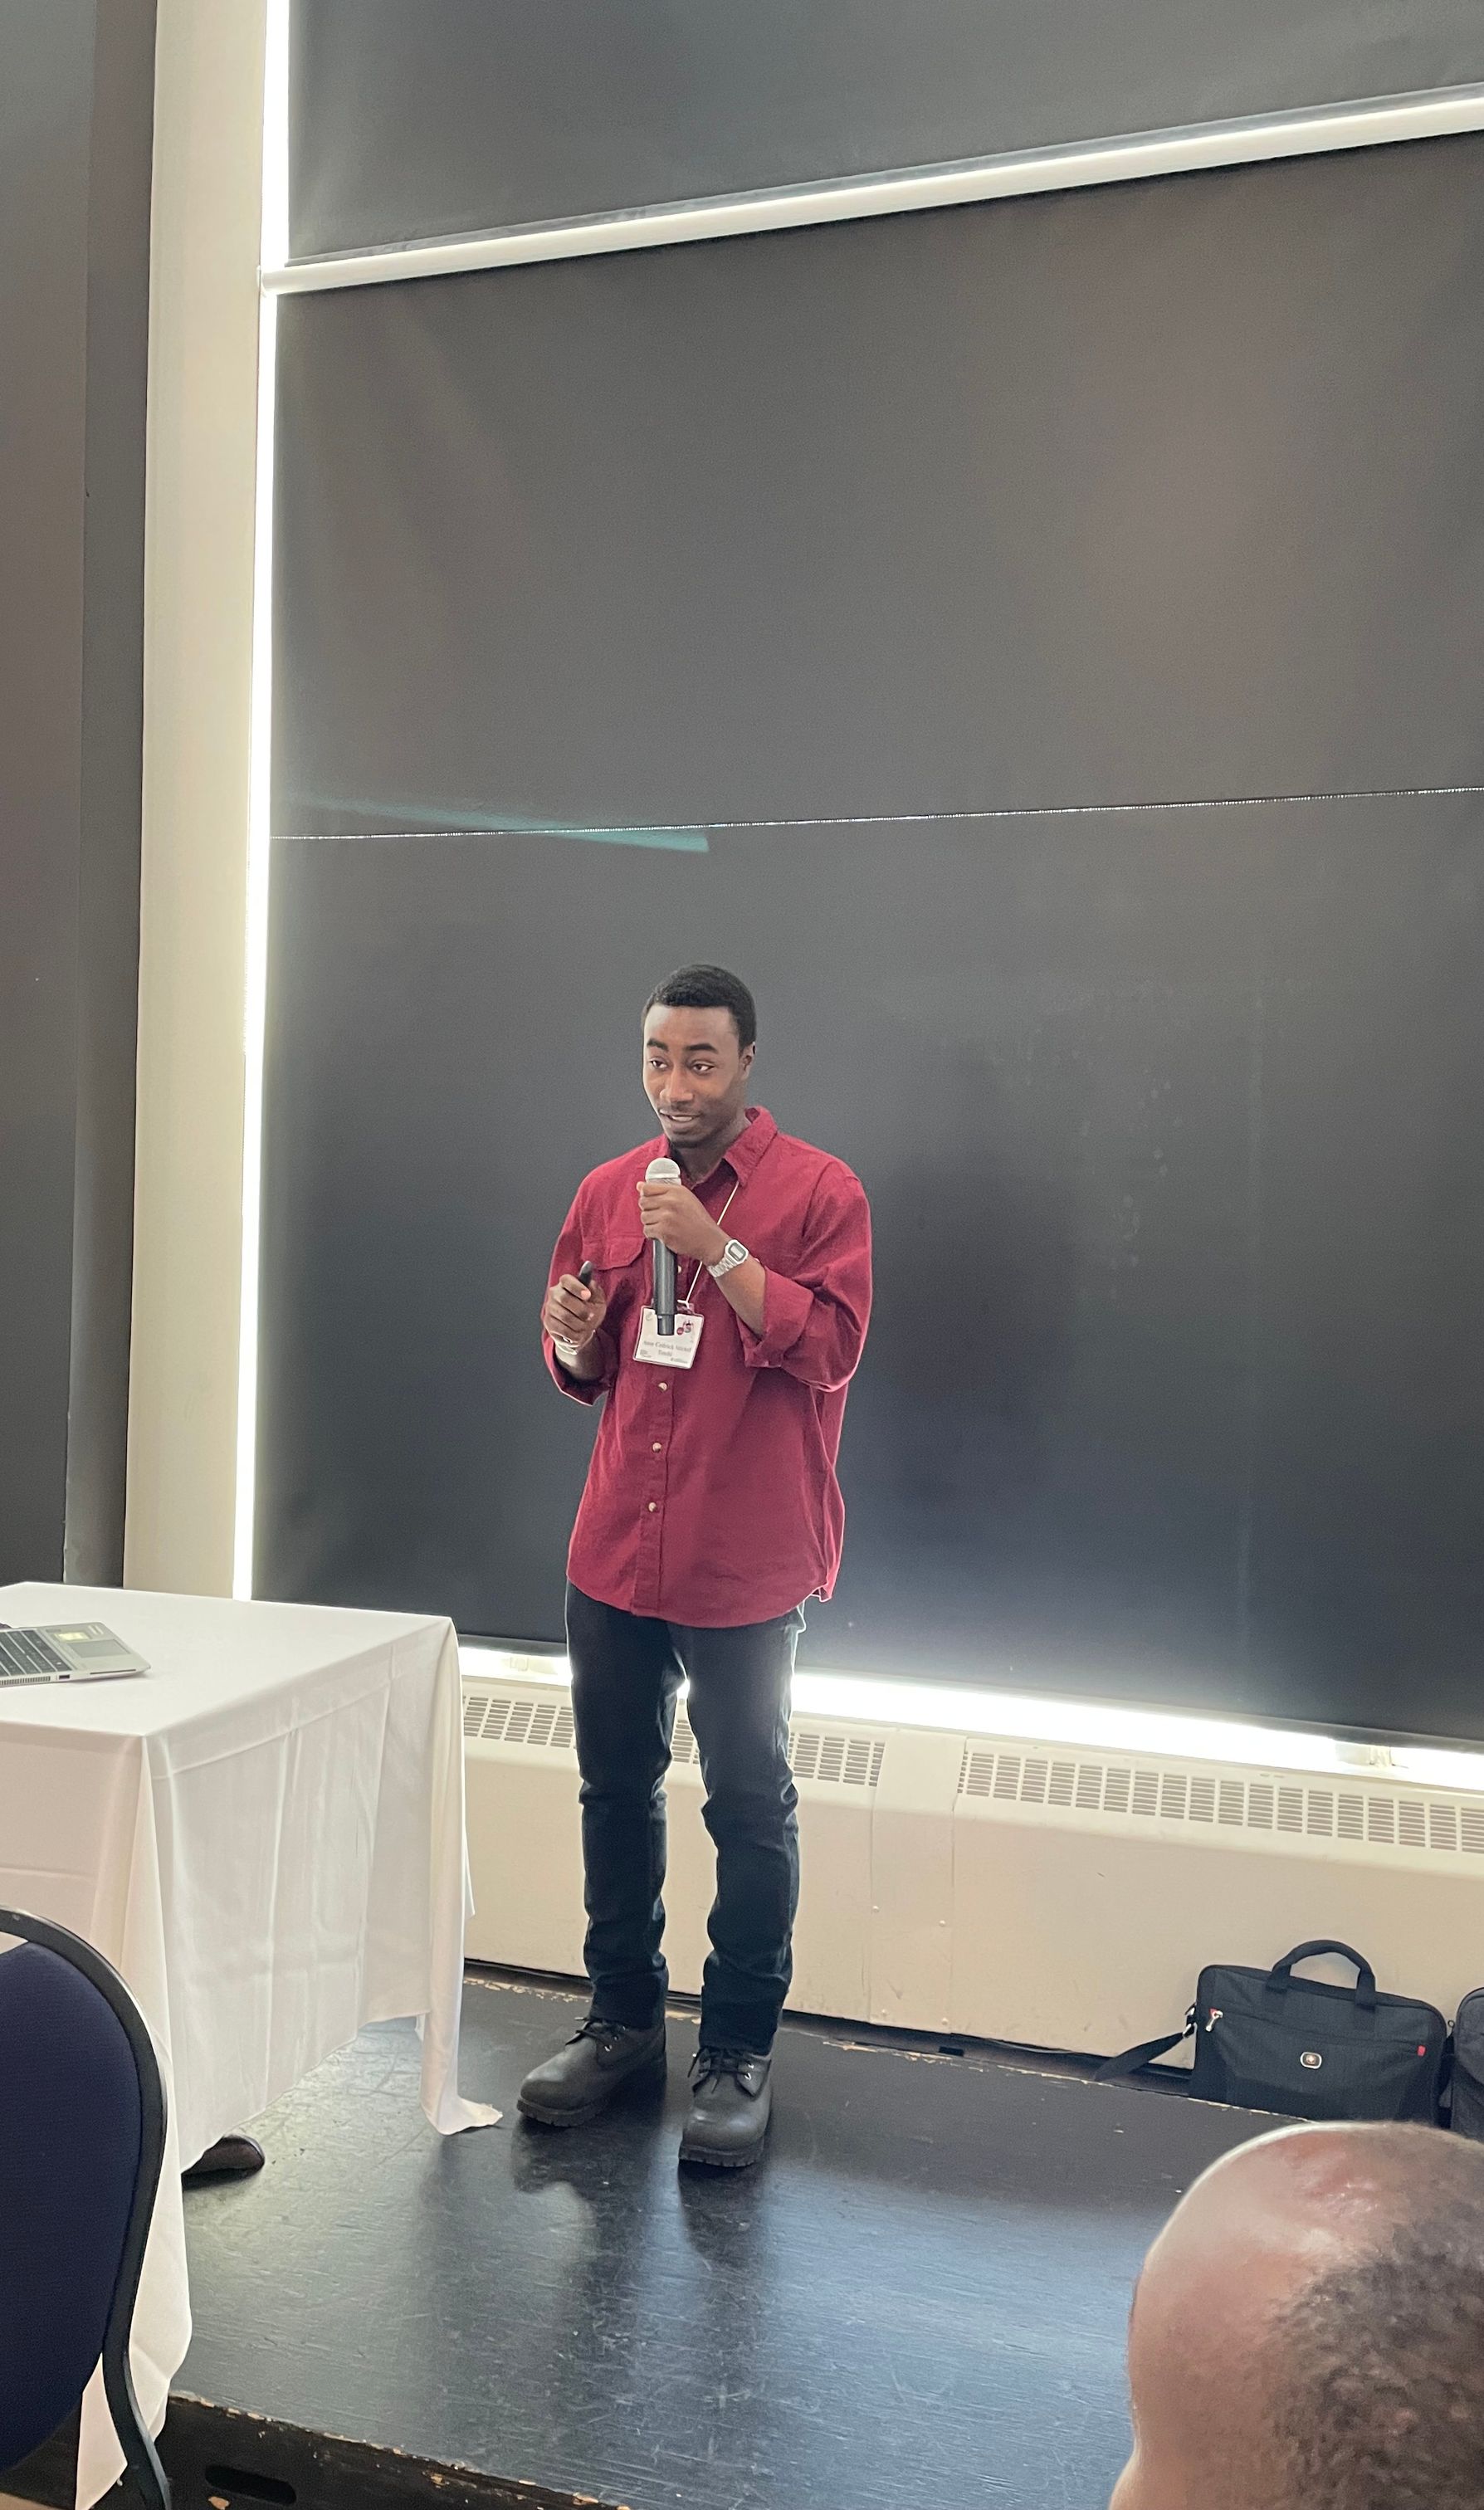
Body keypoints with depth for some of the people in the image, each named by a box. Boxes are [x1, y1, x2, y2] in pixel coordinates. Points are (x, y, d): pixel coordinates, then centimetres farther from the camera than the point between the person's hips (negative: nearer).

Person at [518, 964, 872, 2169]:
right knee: (617, 1787, 14)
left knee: (750, 1806, 6)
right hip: (616, 1549, 5)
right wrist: (574, 1340, -8)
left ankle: (741, 2051, 20)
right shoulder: (609, 1192, 8)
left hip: (747, 1561, -5)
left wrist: (713, 1246, -23)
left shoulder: (820, 1191, -7)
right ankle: (624, 2019, 31)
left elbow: (830, 1345, -17)